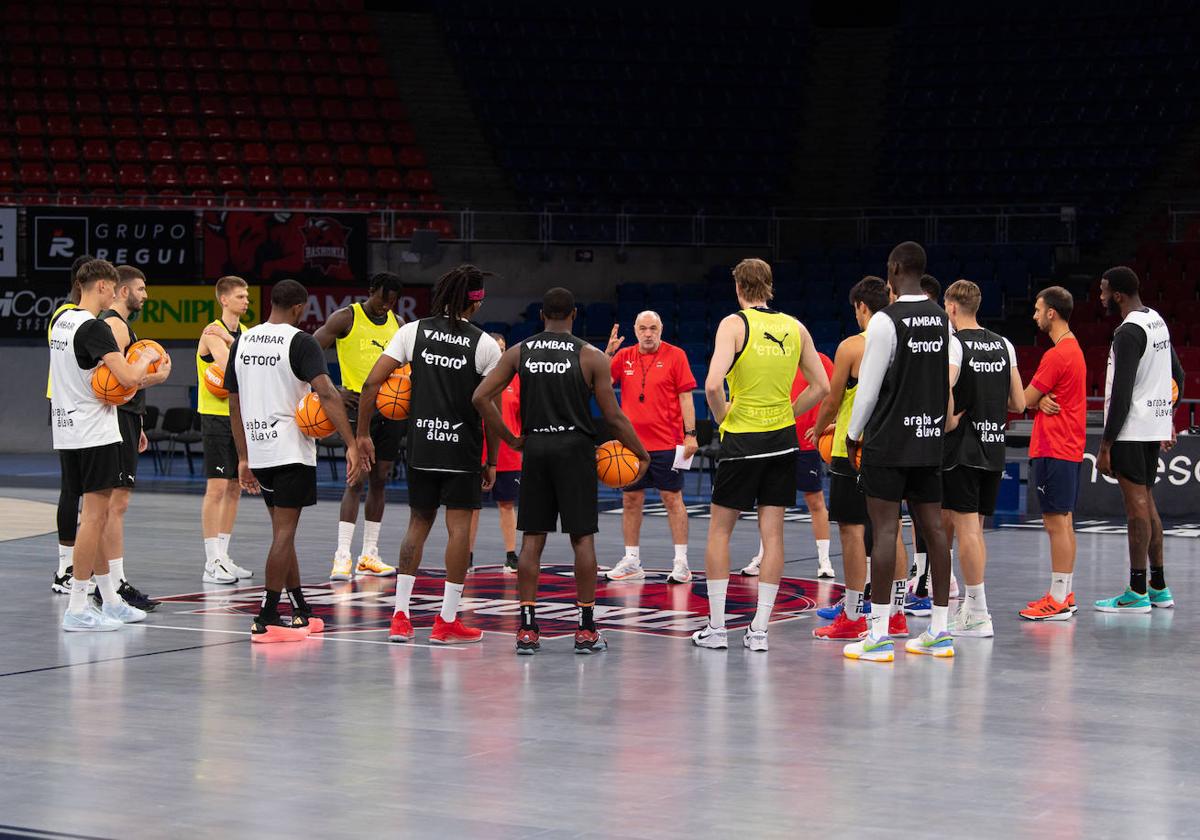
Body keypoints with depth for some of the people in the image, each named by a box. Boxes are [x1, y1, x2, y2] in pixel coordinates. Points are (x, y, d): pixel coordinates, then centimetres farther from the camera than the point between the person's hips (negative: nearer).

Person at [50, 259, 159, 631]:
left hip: (67, 432, 9)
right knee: (94, 516, -7)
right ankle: (77, 608, -8)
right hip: (94, 433, -9)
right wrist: (146, 358, -3)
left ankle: (110, 600, 22)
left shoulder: (61, 320, 12)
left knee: (96, 514, 15)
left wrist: (128, 380, 12)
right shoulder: (94, 328, -16)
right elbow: (127, 377, -24)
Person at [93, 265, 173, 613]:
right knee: (116, 502, -11)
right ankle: (116, 586, -12)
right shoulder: (115, 325, -14)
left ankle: (109, 583, 17)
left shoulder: (116, 324, 20)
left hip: (122, 420, 11)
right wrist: (157, 377, -14)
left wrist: (136, 426, 26)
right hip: (117, 421, -11)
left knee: (111, 503, 13)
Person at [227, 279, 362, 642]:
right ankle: (266, 620, -7)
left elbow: (234, 404, 14)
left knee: (283, 530, 16)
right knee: (284, 532, -3)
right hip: (292, 451, -6)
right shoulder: (300, 342, -9)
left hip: (258, 451, 6)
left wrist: (244, 458, 20)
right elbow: (326, 392, -21)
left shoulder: (242, 341, 10)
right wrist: (351, 444, -23)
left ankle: (301, 614, 23)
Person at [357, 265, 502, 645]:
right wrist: (491, 461, 4)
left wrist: (363, 434, 5)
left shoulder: (413, 331, 2)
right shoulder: (485, 344, -4)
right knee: (459, 527, 3)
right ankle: (447, 621, 2)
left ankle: (400, 616, 10)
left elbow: (372, 383, -3)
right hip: (462, 449, -3)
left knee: (418, 524, 14)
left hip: (421, 446, 3)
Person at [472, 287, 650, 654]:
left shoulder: (518, 353, 4)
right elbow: (613, 416, -4)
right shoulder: (590, 356, -3)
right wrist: (642, 455, 7)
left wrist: (511, 440, 7)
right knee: (583, 538, 3)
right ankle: (586, 630, 3)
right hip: (575, 448, -2)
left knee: (532, 538, 6)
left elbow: (480, 397, -1)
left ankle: (527, 628, 3)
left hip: (535, 448, 3)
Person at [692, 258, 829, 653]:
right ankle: (759, 630, 5)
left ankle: (716, 627, 8)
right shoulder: (794, 327, 6)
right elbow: (822, 386, 9)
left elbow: (713, 384, -21)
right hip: (783, 441, 4)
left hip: (742, 439, -4)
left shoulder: (734, 324, -9)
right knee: (772, 533, 6)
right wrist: (786, 413, 13)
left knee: (719, 529, 9)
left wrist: (722, 417, -4)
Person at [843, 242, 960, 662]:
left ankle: (878, 635, -8)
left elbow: (869, 386, -11)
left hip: (889, 440, -7)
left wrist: (853, 434, 2)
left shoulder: (885, 321, -13)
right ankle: (940, 630, 11)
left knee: (884, 529, -6)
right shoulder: (942, 318, 9)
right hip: (929, 439, 7)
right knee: (932, 528, 8)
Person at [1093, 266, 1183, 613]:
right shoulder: (1157, 321, 12)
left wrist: (1106, 445, -19)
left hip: (1131, 430, -10)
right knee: (1146, 502, 15)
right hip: (1154, 427, 10)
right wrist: (1170, 418, 25)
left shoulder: (1129, 332, -18)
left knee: (1136, 505, -6)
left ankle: (1137, 593, -4)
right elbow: (1178, 376, 21)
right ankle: (1158, 587, 19)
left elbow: (1121, 394, -22)